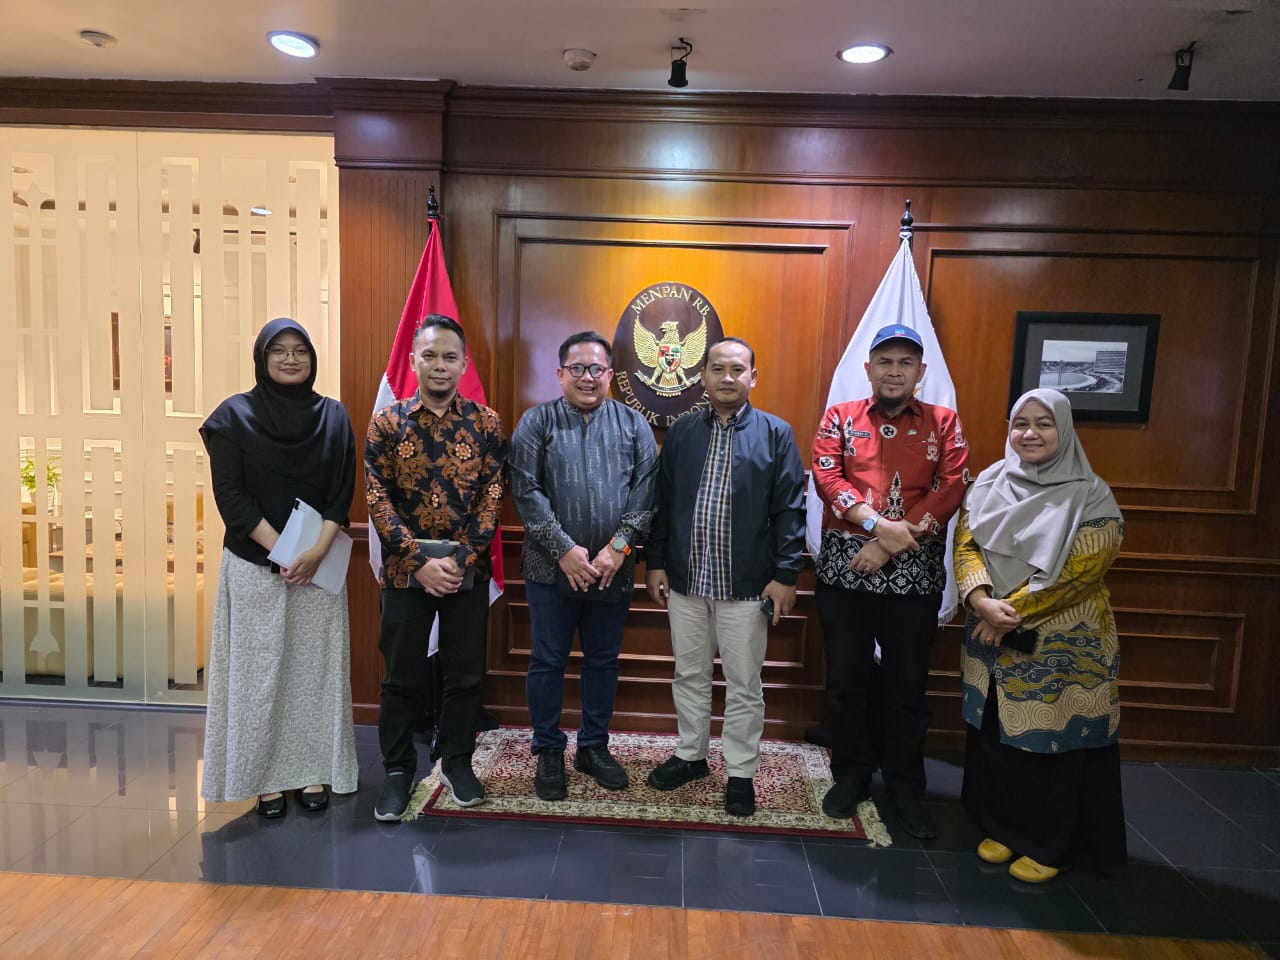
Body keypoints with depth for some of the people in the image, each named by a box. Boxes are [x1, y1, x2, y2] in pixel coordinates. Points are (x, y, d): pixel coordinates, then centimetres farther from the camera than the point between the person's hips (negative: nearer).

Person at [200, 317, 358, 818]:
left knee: (316, 667, 7)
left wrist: (317, 551, -12)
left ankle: (314, 772, 20)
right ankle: (265, 778, 19)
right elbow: (229, 495, -6)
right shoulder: (235, 415, -1)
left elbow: (343, 494, 1)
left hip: (320, 564, 2)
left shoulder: (334, 416, 5)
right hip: (255, 565, -1)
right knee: (259, 669, 5)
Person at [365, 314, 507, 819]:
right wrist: (420, 561, -13)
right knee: (402, 676, 10)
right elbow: (378, 499, -5)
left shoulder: (486, 423, 0)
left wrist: (460, 559, -13)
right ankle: (398, 770, 28)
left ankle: (457, 762, 31)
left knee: (466, 672, 11)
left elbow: (492, 496, -4)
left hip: (468, 569, 1)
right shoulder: (386, 422, -1)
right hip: (405, 569, 0)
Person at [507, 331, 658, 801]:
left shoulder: (633, 424, 4)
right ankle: (548, 752, 25)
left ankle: (594, 746, 31)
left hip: (612, 569, 2)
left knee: (603, 660, 14)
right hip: (552, 568, -2)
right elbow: (526, 491, -9)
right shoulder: (537, 422, -2)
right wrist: (564, 549, -15)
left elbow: (646, 489, -2)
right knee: (548, 661, 8)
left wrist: (620, 545, -13)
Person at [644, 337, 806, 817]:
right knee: (689, 674, 16)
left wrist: (786, 575, -8)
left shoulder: (776, 434, -2)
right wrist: (655, 562, 5)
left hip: (746, 584, -2)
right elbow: (662, 501, 8)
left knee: (744, 685, 9)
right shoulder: (681, 431, 6)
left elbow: (789, 510, -4)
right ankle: (691, 754, 35)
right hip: (685, 579, 3)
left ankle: (741, 772, 27)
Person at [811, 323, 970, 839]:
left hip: (915, 570, 0)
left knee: (907, 684, 9)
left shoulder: (944, 423, 6)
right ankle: (851, 775, 30)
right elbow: (826, 477, -7)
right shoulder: (840, 417, 6)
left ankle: (906, 787, 28)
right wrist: (878, 524, -22)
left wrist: (888, 545, -15)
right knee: (845, 678, 10)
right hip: (845, 565, 1)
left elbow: (951, 489, -6)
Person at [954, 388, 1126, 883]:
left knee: (1052, 742, 5)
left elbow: (1079, 571, -15)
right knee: (996, 736, 12)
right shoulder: (989, 484, 3)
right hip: (994, 641, 4)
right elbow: (966, 544, -3)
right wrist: (982, 602, -20)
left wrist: (1012, 613, -17)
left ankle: (1048, 845, 24)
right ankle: (1004, 828, 30)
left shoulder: (1091, 497, -9)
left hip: (1060, 646, -3)